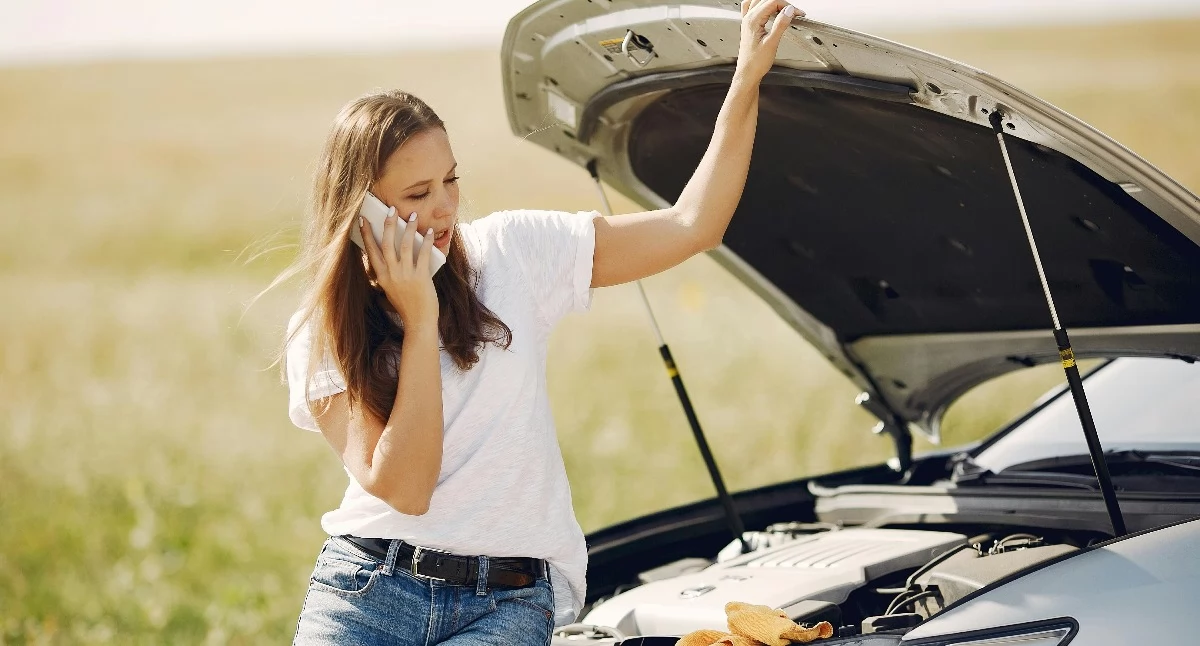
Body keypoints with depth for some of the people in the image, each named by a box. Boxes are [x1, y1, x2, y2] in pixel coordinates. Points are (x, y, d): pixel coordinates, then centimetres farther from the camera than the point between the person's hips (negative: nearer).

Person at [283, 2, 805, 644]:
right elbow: (401, 488, -11)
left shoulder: (510, 253, 5)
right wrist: (420, 322, -12)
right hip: (369, 585, 0)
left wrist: (747, 78, -1)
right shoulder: (320, 337, 2)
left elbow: (692, 225, 4)